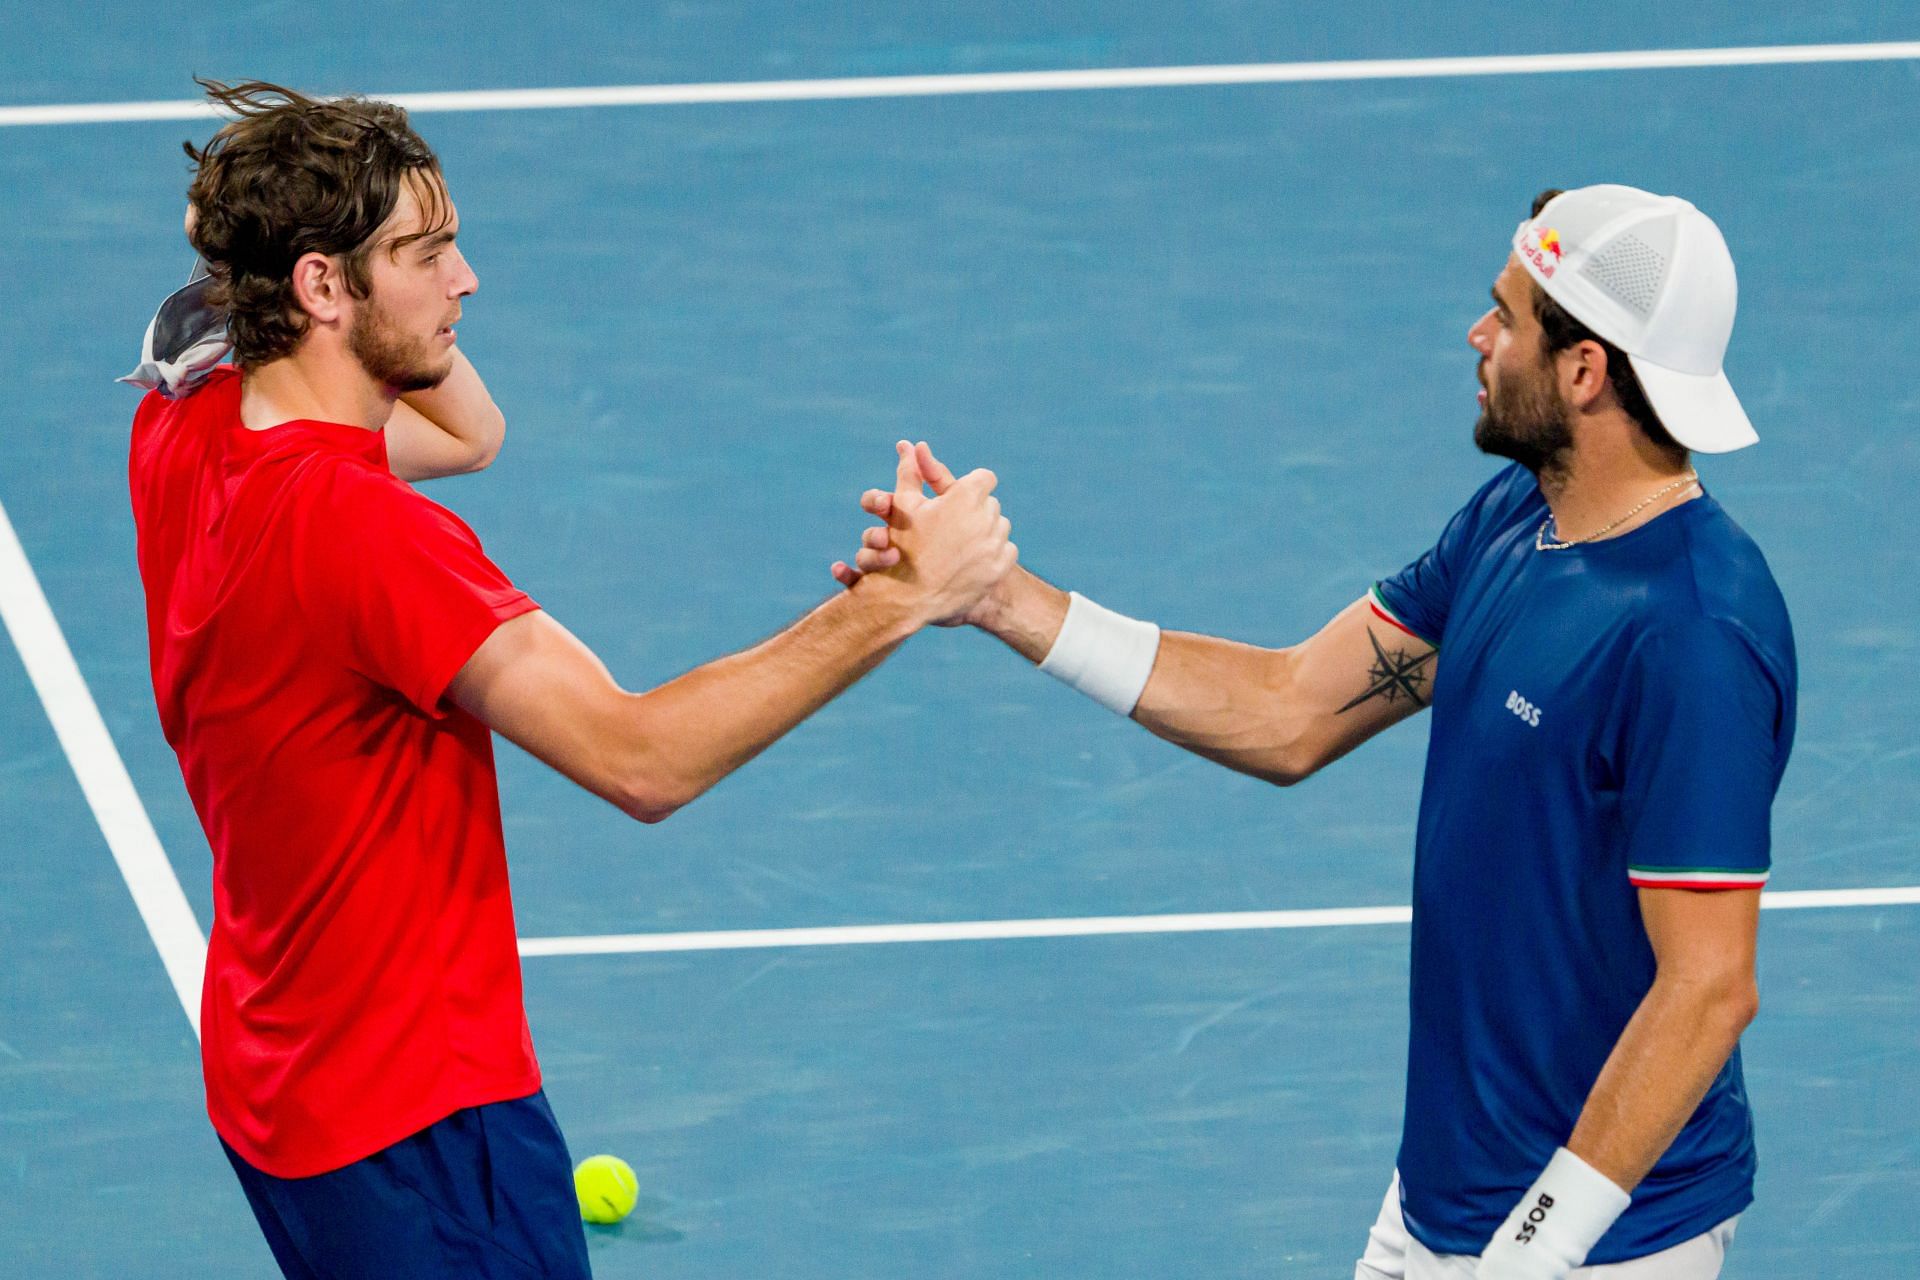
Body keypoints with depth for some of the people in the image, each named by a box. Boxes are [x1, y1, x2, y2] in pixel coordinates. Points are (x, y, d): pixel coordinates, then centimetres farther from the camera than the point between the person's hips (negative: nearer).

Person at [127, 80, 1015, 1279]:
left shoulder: (188, 431, 0)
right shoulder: (353, 526, -28)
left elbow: (469, 431, 18)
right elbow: (641, 758, -31)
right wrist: (896, 600, -29)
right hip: (415, 1119, -10)